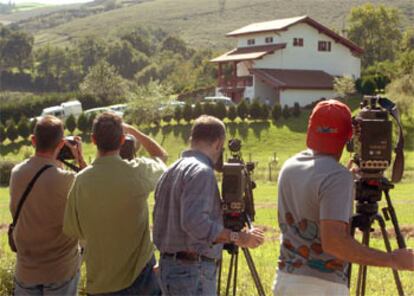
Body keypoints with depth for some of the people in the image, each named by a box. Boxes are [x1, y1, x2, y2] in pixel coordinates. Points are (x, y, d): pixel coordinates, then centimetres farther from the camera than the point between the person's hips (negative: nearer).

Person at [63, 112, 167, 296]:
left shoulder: (81, 180, -10)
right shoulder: (138, 172, -14)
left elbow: (72, 231, 0)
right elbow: (161, 156, 10)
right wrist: (131, 130, 14)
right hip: (140, 275, -1)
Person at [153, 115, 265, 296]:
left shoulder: (170, 172, 14)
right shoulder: (201, 171, -15)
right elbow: (195, 222, -26)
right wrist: (237, 238, -21)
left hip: (167, 265, 10)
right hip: (193, 271, -10)